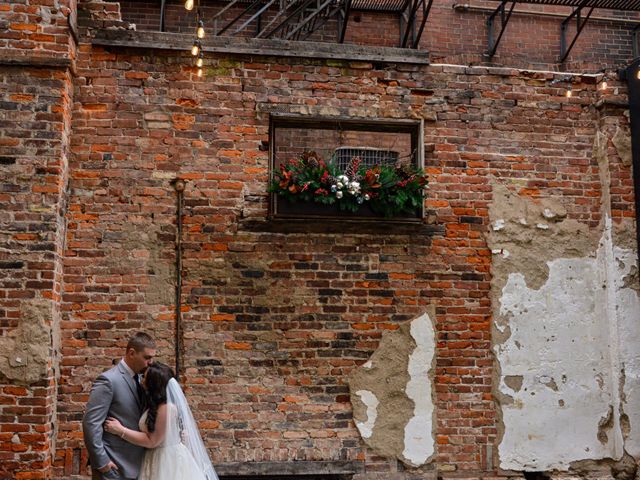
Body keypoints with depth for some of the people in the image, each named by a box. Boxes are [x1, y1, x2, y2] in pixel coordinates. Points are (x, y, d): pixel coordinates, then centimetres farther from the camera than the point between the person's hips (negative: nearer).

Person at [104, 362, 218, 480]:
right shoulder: (157, 404, 7)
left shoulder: (166, 407, -23)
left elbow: (151, 441, -19)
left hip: (168, 460, -9)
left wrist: (120, 430, -16)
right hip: (162, 458, 9)